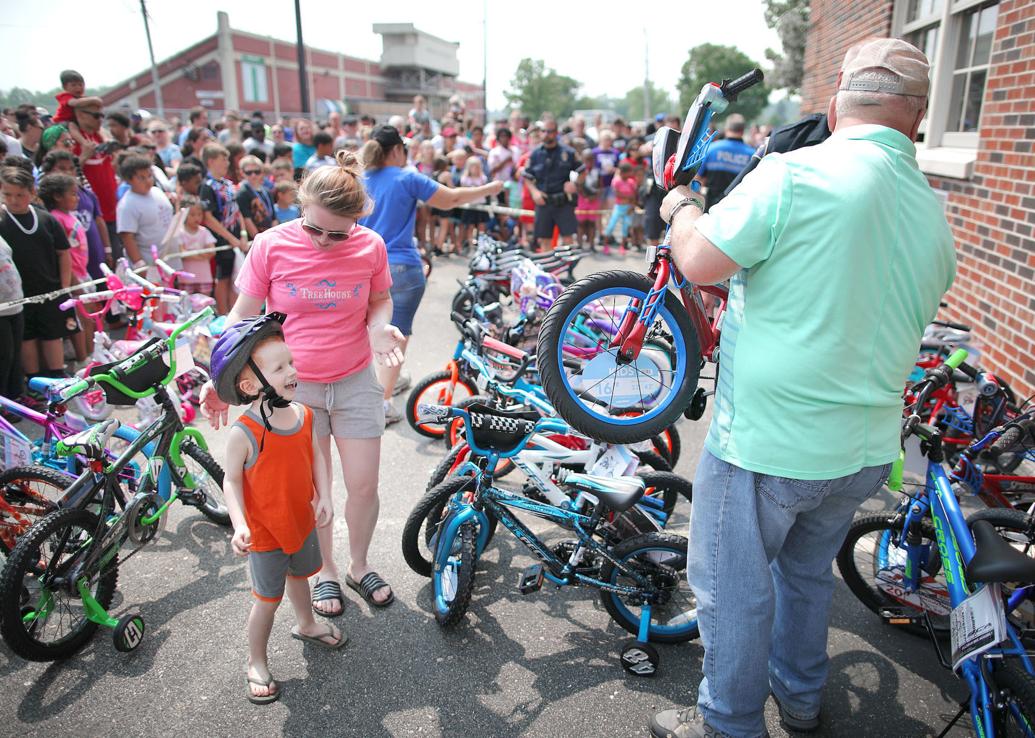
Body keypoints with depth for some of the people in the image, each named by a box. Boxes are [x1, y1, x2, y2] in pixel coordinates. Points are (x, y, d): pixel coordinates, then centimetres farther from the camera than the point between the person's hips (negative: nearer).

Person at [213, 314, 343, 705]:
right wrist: (239, 526, -27)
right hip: (265, 533, -6)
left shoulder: (303, 415, -10)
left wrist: (324, 496, -8)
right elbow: (231, 480, -18)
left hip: (303, 522, 6)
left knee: (299, 576, 29)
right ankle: (257, 663, 32)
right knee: (268, 599, 9)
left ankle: (305, 624, 57)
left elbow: (315, 455, 1)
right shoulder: (243, 433, -26)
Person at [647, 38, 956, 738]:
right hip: (865, 450, 7)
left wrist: (681, 207, 3)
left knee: (734, 590, 12)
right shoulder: (936, 216, 5)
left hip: (766, 443, -7)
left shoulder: (794, 173, -18)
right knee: (808, 573, 28)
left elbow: (701, 262, -18)